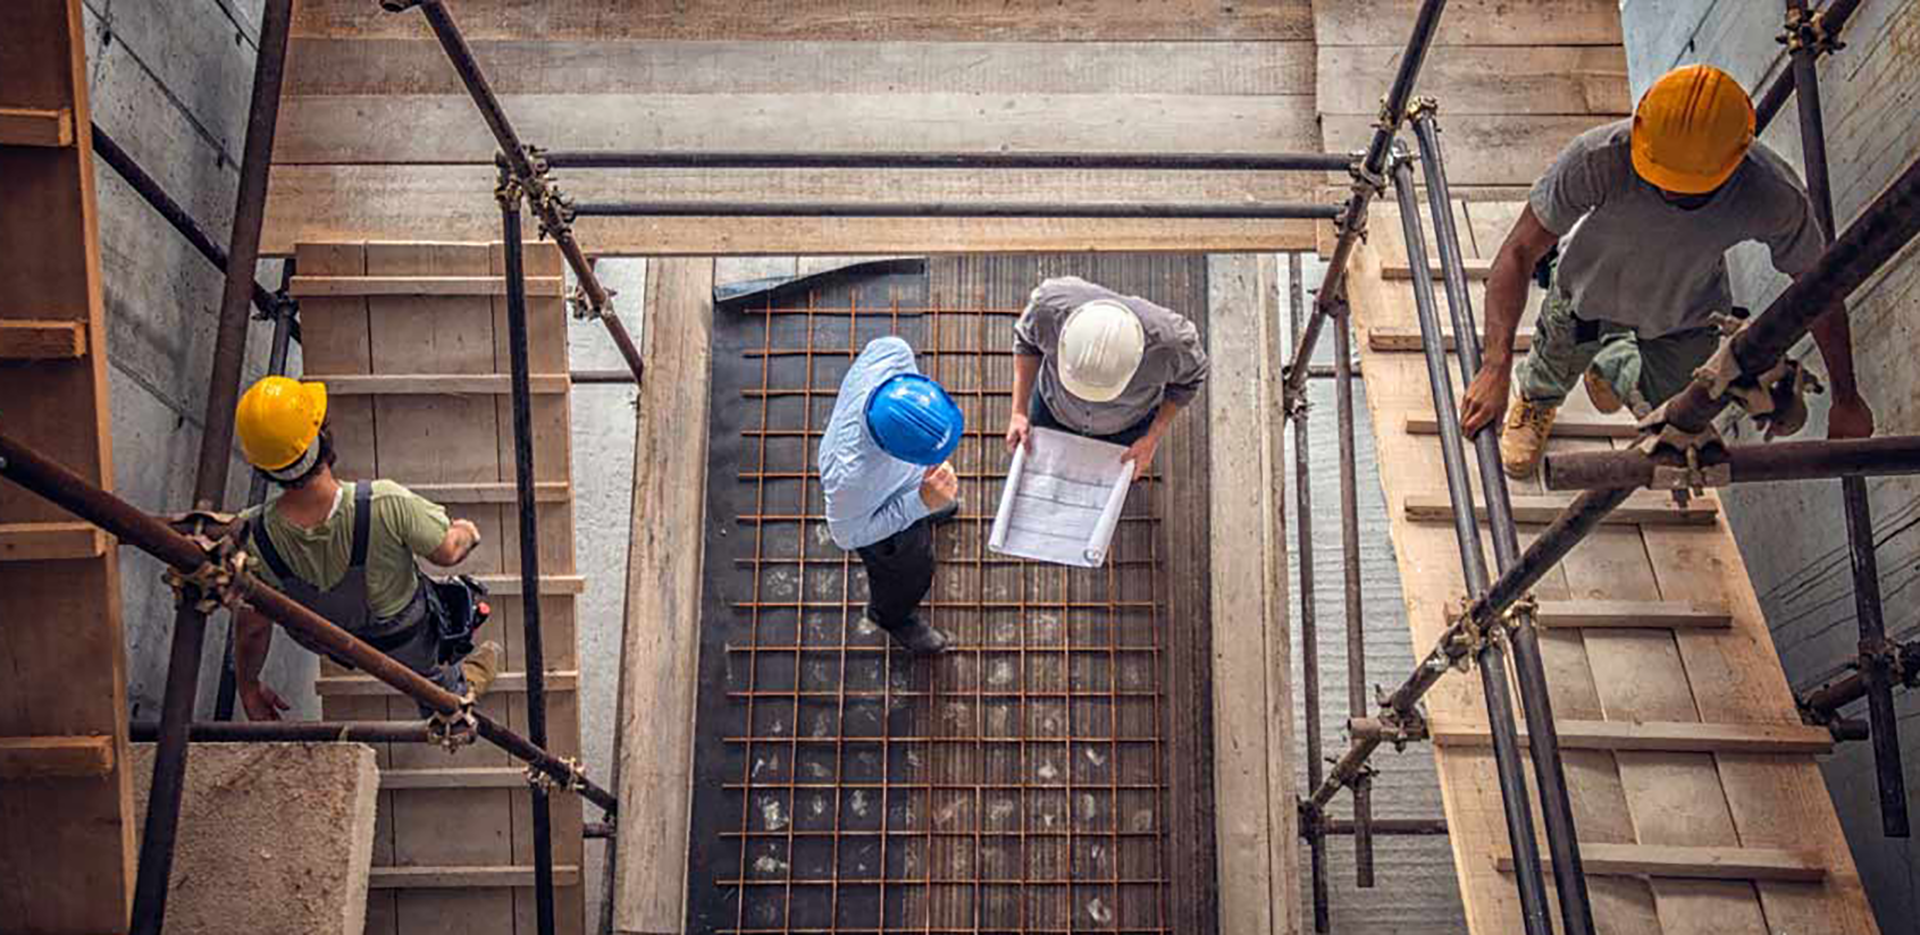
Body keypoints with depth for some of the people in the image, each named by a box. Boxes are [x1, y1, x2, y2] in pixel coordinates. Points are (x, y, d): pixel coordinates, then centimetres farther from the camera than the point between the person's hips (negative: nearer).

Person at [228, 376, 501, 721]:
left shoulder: (253, 537, -31)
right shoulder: (385, 505, -41)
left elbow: (251, 628, -14)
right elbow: (446, 552, -21)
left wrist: (248, 687, 6)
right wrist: (466, 534, 4)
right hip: (409, 646, -2)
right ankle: (453, 686, 54)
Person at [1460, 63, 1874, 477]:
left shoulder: (1777, 197, -38)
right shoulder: (1599, 157, -43)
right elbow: (1520, 252, -35)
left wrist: (1846, 399, -8)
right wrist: (1495, 366, -46)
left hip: (1684, 318, 1)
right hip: (1588, 288, -1)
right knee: (1556, 368, 24)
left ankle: (1615, 367, 43)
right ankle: (1535, 399, 64)